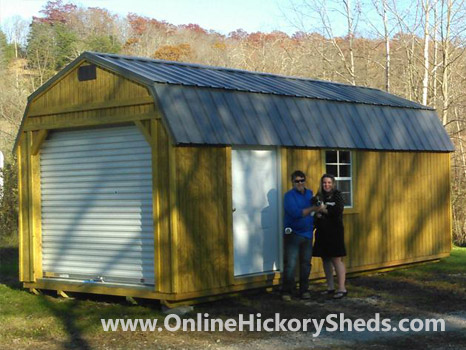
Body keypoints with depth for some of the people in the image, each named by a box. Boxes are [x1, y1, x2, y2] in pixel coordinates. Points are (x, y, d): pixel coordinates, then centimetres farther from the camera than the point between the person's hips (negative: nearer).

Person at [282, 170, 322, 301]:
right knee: (290, 264, -8)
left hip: (307, 234, 6)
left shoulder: (309, 193, 12)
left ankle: (304, 290, 18)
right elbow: (295, 213, -20)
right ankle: (286, 292, 0)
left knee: (306, 264, 9)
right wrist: (312, 209, -20)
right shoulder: (289, 195, -8)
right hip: (293, 235, -6)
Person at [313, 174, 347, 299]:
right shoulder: (319, 196, 12)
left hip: (334, 231, -6)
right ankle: (330, 287, 17)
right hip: (322, 232, 6)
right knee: (325, 259, 9)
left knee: (336, 259, -9)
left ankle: (342, 288, -6)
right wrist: (317, 214, -9)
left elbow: (338, 210, -16)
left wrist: (323, 210, -12)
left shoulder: (337, 195, -2)